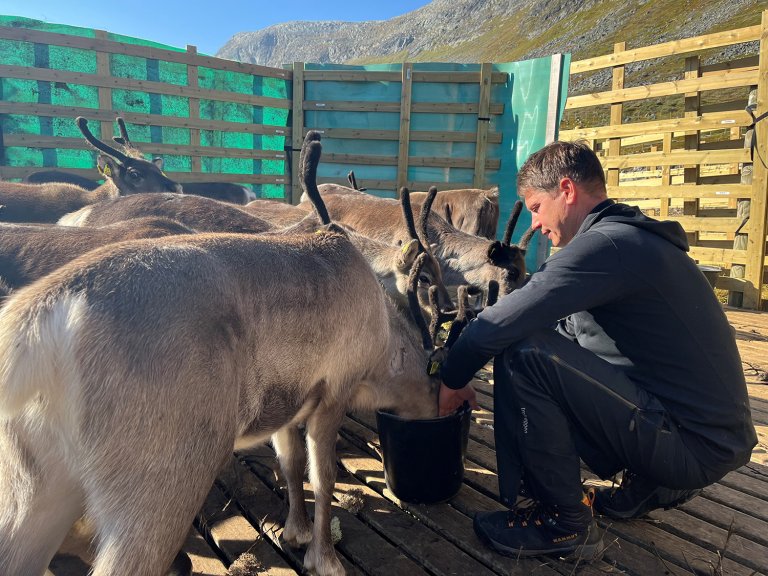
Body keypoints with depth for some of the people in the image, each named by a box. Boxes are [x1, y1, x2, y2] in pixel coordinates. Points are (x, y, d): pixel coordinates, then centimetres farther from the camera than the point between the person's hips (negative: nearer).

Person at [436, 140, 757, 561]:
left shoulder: (608, 243, -20)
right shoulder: (637, 236, 13)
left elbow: (503, 323, -23)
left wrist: (452, 377, -7)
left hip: (694, 446, -10)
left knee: (523, 356, -20)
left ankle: (563, 522, -3)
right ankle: (651, 486, 19)